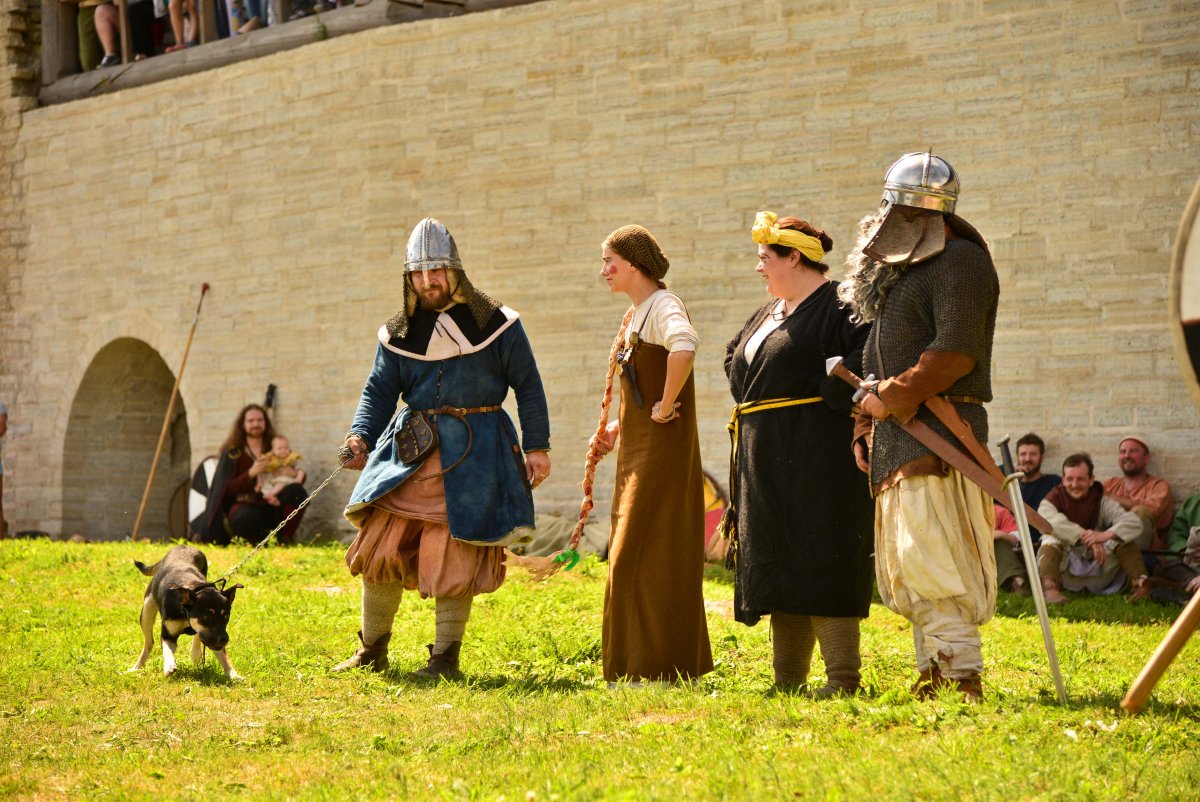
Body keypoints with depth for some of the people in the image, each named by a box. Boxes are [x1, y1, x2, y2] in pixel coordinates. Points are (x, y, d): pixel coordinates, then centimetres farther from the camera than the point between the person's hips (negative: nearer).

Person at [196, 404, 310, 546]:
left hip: (271, 508, 4)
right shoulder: (233, 453, 5)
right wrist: (251, 473, -17)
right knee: (246, 517, -41)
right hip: (244, 506, -3)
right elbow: (227, 489, -3)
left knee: (297, 491, -25)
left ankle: (285, 539, -13)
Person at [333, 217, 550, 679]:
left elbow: (528, 386, 4)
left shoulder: (495, 323, 0)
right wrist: (360, 437, -8)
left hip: (474, 452, -3)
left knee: (455, 556, -4)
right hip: (410, 448, 3)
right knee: (381, 548, -1)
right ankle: (372, 651, 15)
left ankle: (446, 658, 9)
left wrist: (536, 446, -1)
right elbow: (380, 389, 9)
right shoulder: (398, 332, 9)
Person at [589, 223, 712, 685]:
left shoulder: (663, 306, -14)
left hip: (662, 449, -10)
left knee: (642, 556, -8)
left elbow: (684, 345, -37)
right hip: (636, 450, 10)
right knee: (631, 556, 13)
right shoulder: (633, 314, 17)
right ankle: (640, 666, 20)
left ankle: (654, 669, -2)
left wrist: (666, 406, -28)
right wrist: (617, 430, 15)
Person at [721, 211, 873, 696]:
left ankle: (842, 678, -3)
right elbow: (735, 360, 29)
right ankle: (787, 679, 16)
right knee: (778, 564, 10)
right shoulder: (769, 312, 19)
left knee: (822, 563, -8)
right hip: (768, 461, 9)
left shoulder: (838, 305, -10)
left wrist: (829, 392, -19)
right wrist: (751, 401, 13)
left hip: (816, 454, -9)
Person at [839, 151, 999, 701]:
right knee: (903, 564, 10)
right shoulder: (897, 270, 22)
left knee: (927, 554, -17)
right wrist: (867, 423, 15)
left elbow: (955, 353, -19)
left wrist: (891, 399, -15)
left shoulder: (959, 261, -8)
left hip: (938, 431, -10)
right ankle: (933, 673, 15)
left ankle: (962, 676, -17)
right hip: (898, 435, 10)